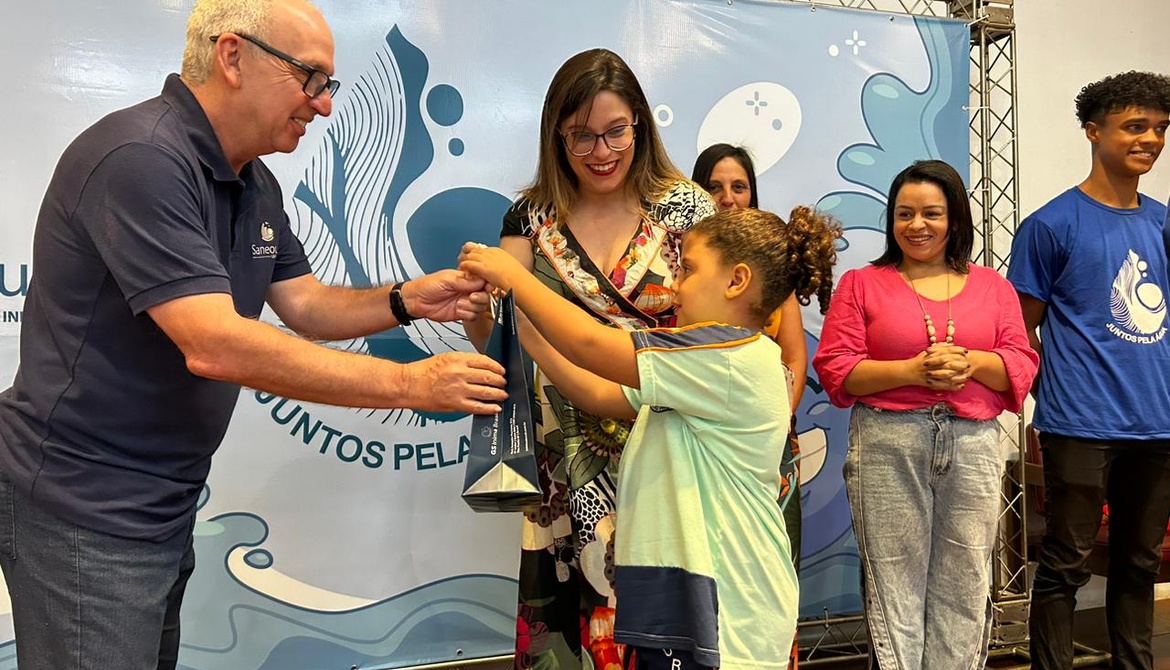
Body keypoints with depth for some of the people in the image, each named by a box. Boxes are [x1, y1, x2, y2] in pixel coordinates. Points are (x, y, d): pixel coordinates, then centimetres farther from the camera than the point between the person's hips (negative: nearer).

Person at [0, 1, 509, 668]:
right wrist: (407, 383, -27)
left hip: (166, 505, 9)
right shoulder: (140, 158, -23)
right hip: (85, 510, -9)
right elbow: (214, 344, -31)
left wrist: (405, 301, -7)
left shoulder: (254, 184, 8)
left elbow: (304, 303, 12)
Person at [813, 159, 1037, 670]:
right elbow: (834, 368, -3)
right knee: (895, 584, 1)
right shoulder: (861, 284, 7)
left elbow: (1022, 364, 8)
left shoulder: (991, 285, 15)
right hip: (887, 445, -2)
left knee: (965, 588, 8)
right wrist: (911, 370, -14)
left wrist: (971, 362, -13)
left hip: (974, 445, 3)